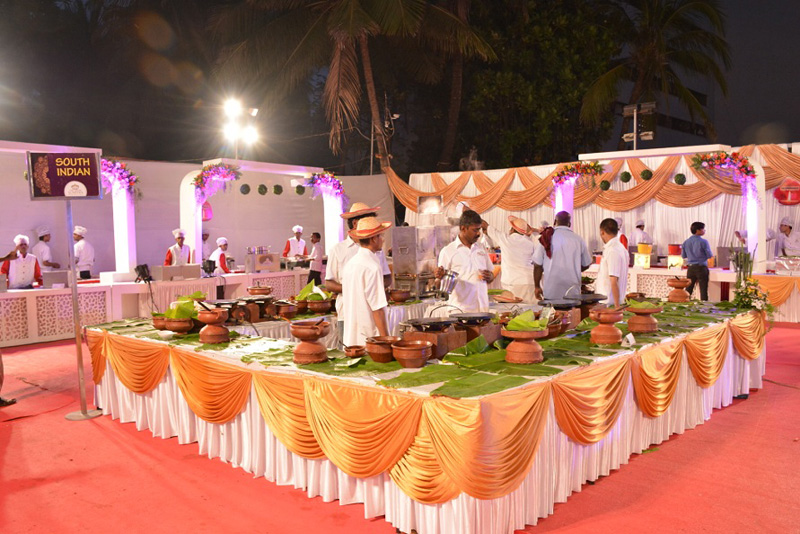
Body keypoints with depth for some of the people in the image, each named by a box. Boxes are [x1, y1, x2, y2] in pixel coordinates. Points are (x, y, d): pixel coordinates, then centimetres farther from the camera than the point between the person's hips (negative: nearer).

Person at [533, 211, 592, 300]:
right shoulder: (578, 240, -1)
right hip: (573, 292, 1)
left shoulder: (546, 238, -3)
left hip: (551, 292, -1)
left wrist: (537, 286, 10)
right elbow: (586, 265, 9)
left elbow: (537, 265, -1)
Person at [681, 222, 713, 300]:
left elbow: (683, 256, 10)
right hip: (701, 267, -4)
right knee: (703, 291, 0)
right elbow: (710, 255, -7)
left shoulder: (686, 242, 2)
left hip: (691, 268, 4)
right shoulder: (703, 242, -12)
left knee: (688, 290, 10)